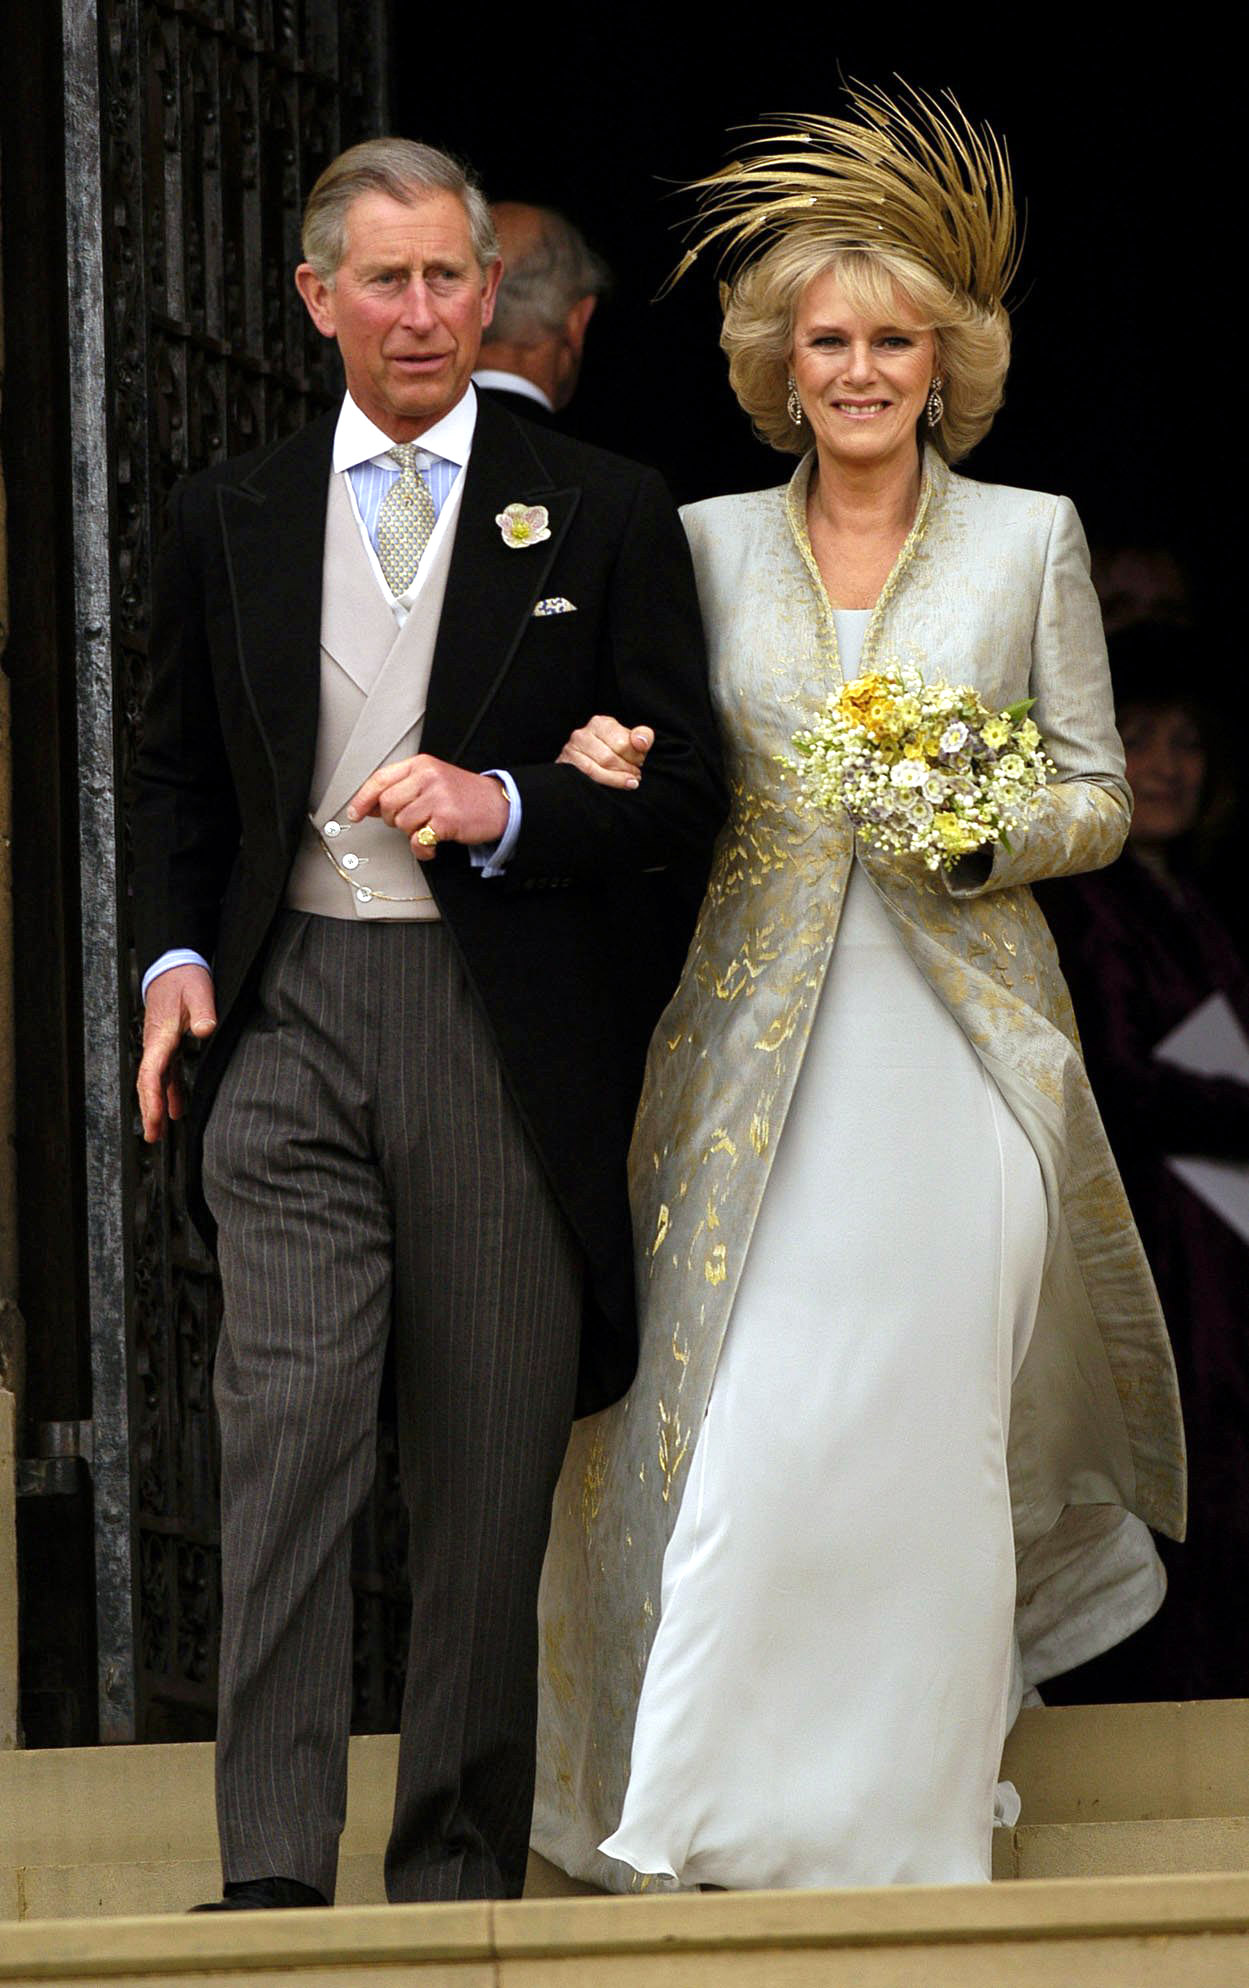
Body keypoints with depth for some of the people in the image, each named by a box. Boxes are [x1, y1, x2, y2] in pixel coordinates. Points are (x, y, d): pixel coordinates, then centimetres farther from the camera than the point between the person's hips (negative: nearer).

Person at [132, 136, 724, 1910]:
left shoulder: (601, 516, 5)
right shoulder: (231, 518, 12)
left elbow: (684, 787, 4)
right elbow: (182, 774, 21)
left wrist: (504, 810, -12)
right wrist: (177, 955, 6)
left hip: (506, 1034, -1)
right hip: (290, 1025, 1)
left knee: (487, 1473, 3)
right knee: (287, 1430, -10)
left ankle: (458, 1867, 12)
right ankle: (273, 1875, -13)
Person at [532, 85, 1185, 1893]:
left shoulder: (1033, 540, 5)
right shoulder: (711, 543, 10)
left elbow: (1096, 797, 7)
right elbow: (664, 786, 14)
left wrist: (976, 828, -12)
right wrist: (600, 772, -8)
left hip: (956, 1044, -1)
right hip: (757, 1045, 1)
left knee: (922, 1422, -5)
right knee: (740, 1426, -5)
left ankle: (912, 1812, 7)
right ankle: (716, 1818, 5)